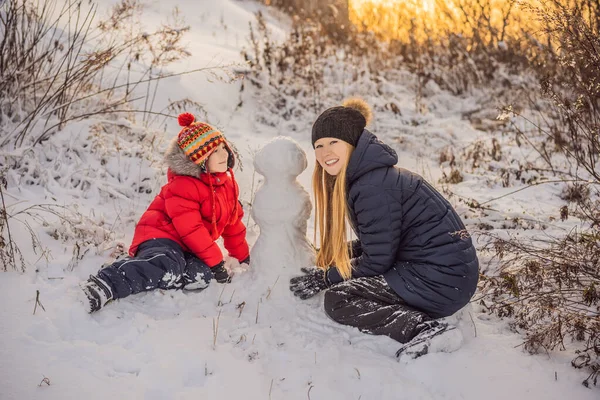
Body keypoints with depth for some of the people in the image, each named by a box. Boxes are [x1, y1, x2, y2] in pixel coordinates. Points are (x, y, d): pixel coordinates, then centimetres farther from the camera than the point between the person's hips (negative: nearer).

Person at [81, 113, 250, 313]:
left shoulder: (227, 182, 11)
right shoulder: (183, 186, -14)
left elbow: (233, 221, 22)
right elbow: (190, 229, -19)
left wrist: (243, 256, 25)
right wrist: (216, 261, -17)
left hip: (188, 248, 8)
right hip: (163, 237, -8)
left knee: (201, 274, -27)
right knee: (167, 265, -42)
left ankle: (149, 280, -27)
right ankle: (104, 284, -49)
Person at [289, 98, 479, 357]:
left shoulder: (373, 186, -20)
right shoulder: (361, 175, 11)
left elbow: (378, 260, -15)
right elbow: (379, 240, 19)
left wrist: (326, 278, -4)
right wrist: (328, 259, 16)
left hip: (440, 280, -11)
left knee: (336, 300, -10)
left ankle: (422, 327, -20)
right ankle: (421, 319, 6)